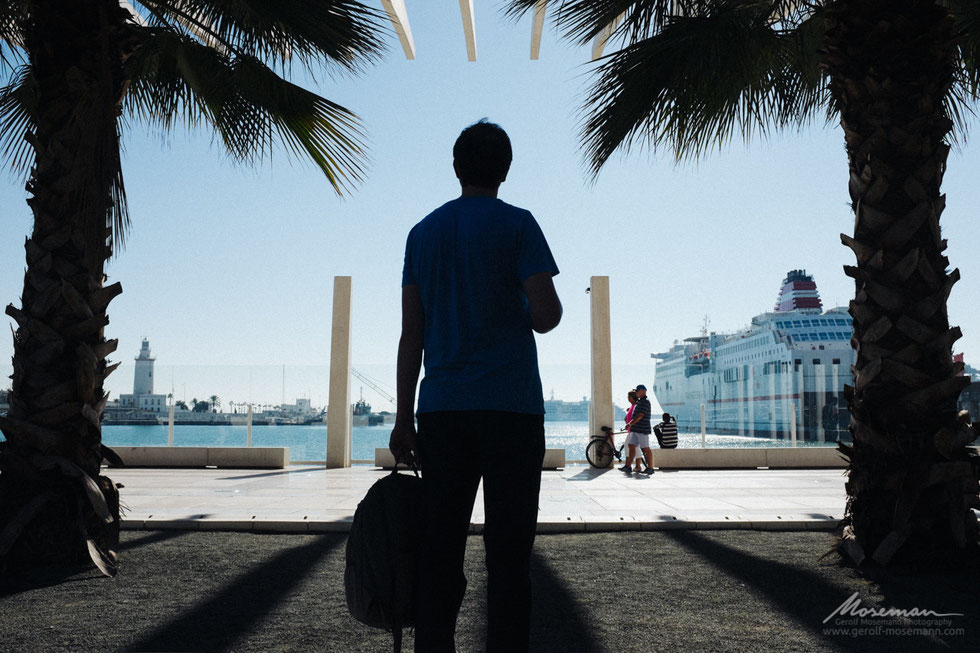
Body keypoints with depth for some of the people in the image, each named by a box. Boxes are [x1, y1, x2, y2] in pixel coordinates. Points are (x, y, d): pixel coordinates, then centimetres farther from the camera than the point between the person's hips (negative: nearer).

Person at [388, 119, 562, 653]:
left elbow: (411, 335, 9)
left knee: (439, 551, 7)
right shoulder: (517, 225, 1)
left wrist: (404, 418, 10)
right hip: (511, 407, -4)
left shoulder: (422, 233, 14)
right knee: (507, 554, 1)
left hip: (441, 409, 4)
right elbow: (547, 314, -10)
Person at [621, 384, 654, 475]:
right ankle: (628, 467, 5)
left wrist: (630, 424, -25)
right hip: (636, 430, 10)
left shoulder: (645, 402, -13)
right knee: (631, 446, 5)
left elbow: (640, 416, -22)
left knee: (645, 449, -4)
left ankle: (650, 468, 3)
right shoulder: (638, 402, 17)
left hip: (642, 430, -10)